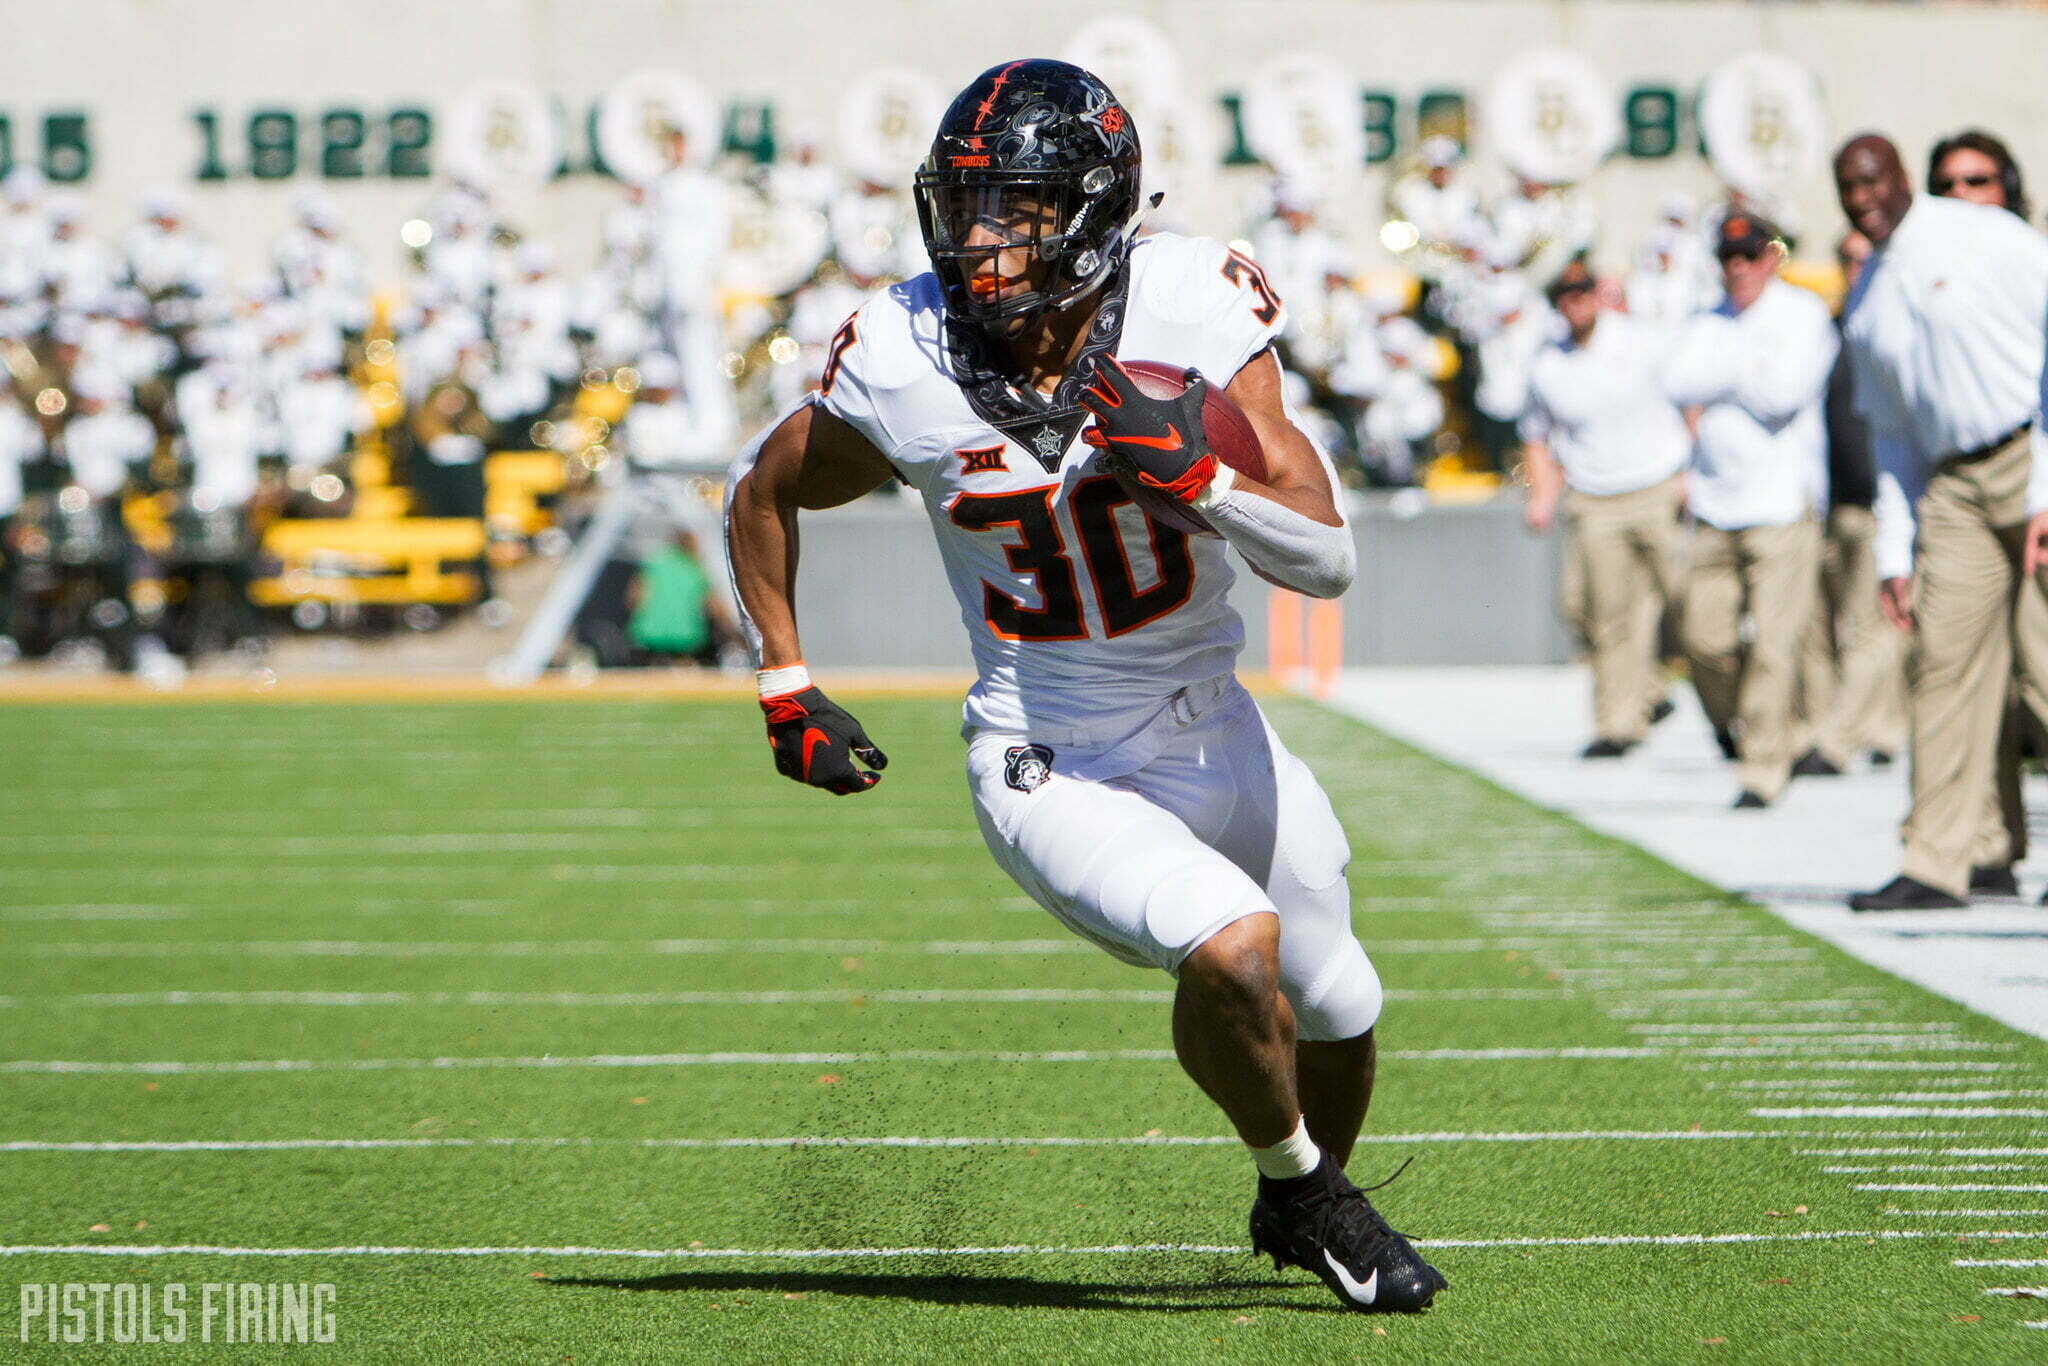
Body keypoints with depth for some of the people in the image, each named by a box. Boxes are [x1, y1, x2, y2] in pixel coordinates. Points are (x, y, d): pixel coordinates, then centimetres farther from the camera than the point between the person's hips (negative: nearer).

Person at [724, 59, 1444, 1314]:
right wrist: (789, 694, 1)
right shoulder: (904, 367, -17)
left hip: (1216, 734, 3)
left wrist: (1197, 475, -34)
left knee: (1336, 1008, 18)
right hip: (1051, 773, -3)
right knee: (1230, 949, -27)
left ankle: (1308, 1203, 52)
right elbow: (762, 495, 4)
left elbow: (1329, 558, -18)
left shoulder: (1194, 311, -18)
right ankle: (1299, 1185, 3)